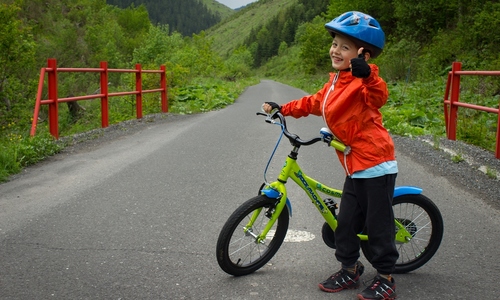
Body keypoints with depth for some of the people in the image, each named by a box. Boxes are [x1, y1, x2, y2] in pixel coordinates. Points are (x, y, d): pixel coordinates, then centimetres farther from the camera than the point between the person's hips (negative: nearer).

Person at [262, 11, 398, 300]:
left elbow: (379, 96, -36)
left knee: (378, 224, 2)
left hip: (376, 164, -9)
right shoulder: (335, 83, 13)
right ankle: (350, 270, 30)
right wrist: (282, 108, 25)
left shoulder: (363, 80, -15)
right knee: (346, 223, 14)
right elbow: (312, 103, 26)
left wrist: (368, 75, -53)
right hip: (356, 167, 9)